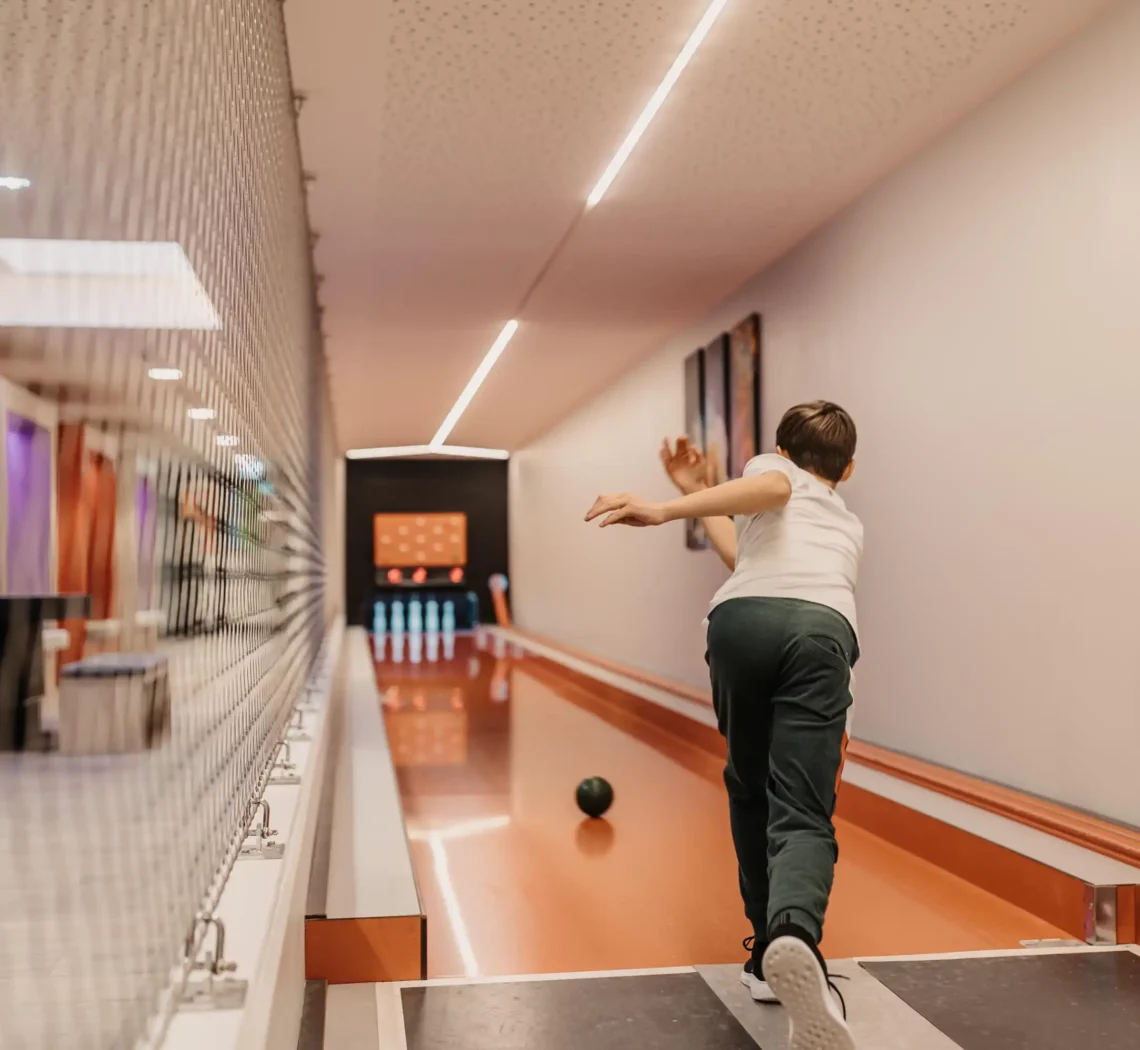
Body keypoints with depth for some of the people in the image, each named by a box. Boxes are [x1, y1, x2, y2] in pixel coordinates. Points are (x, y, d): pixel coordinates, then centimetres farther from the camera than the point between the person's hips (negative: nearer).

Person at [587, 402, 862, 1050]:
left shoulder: (775, 468, 29)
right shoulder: (848, 525, 42)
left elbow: (769, 490, 2)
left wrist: (669, 509, -13)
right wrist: (698, 493, 57)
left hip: (741, 623, -1)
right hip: (823, 630, 2)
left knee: (751, 791, 19)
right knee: (803, 815, -7)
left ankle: (771, 952, 21)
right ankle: (796, 934, -38)